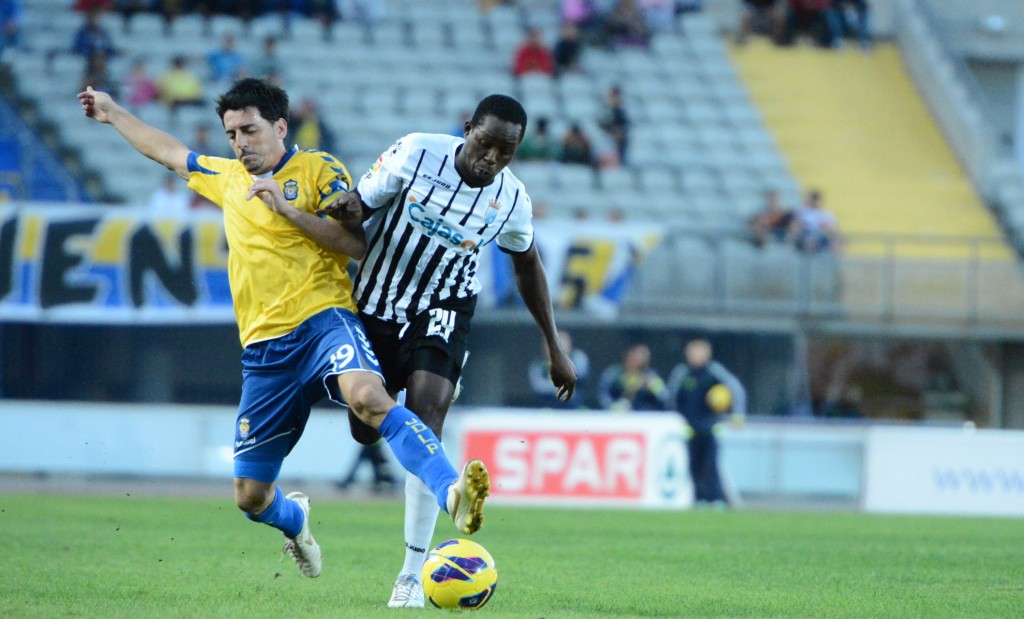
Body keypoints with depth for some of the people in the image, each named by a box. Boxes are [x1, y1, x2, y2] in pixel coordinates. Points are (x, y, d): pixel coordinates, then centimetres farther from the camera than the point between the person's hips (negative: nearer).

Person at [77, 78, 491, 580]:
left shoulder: (318, 169, 3)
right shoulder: (226, 177, 20)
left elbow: (358, 244, -8)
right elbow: (167, 151, 37)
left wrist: (286, 208, -14)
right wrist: (113, 114, 48)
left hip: (323, 321, -6)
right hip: (264, 349, 6)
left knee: (368, 397, -39)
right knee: (250, 496, 7)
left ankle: (453, 494, -54)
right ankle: (294, 521, 43)